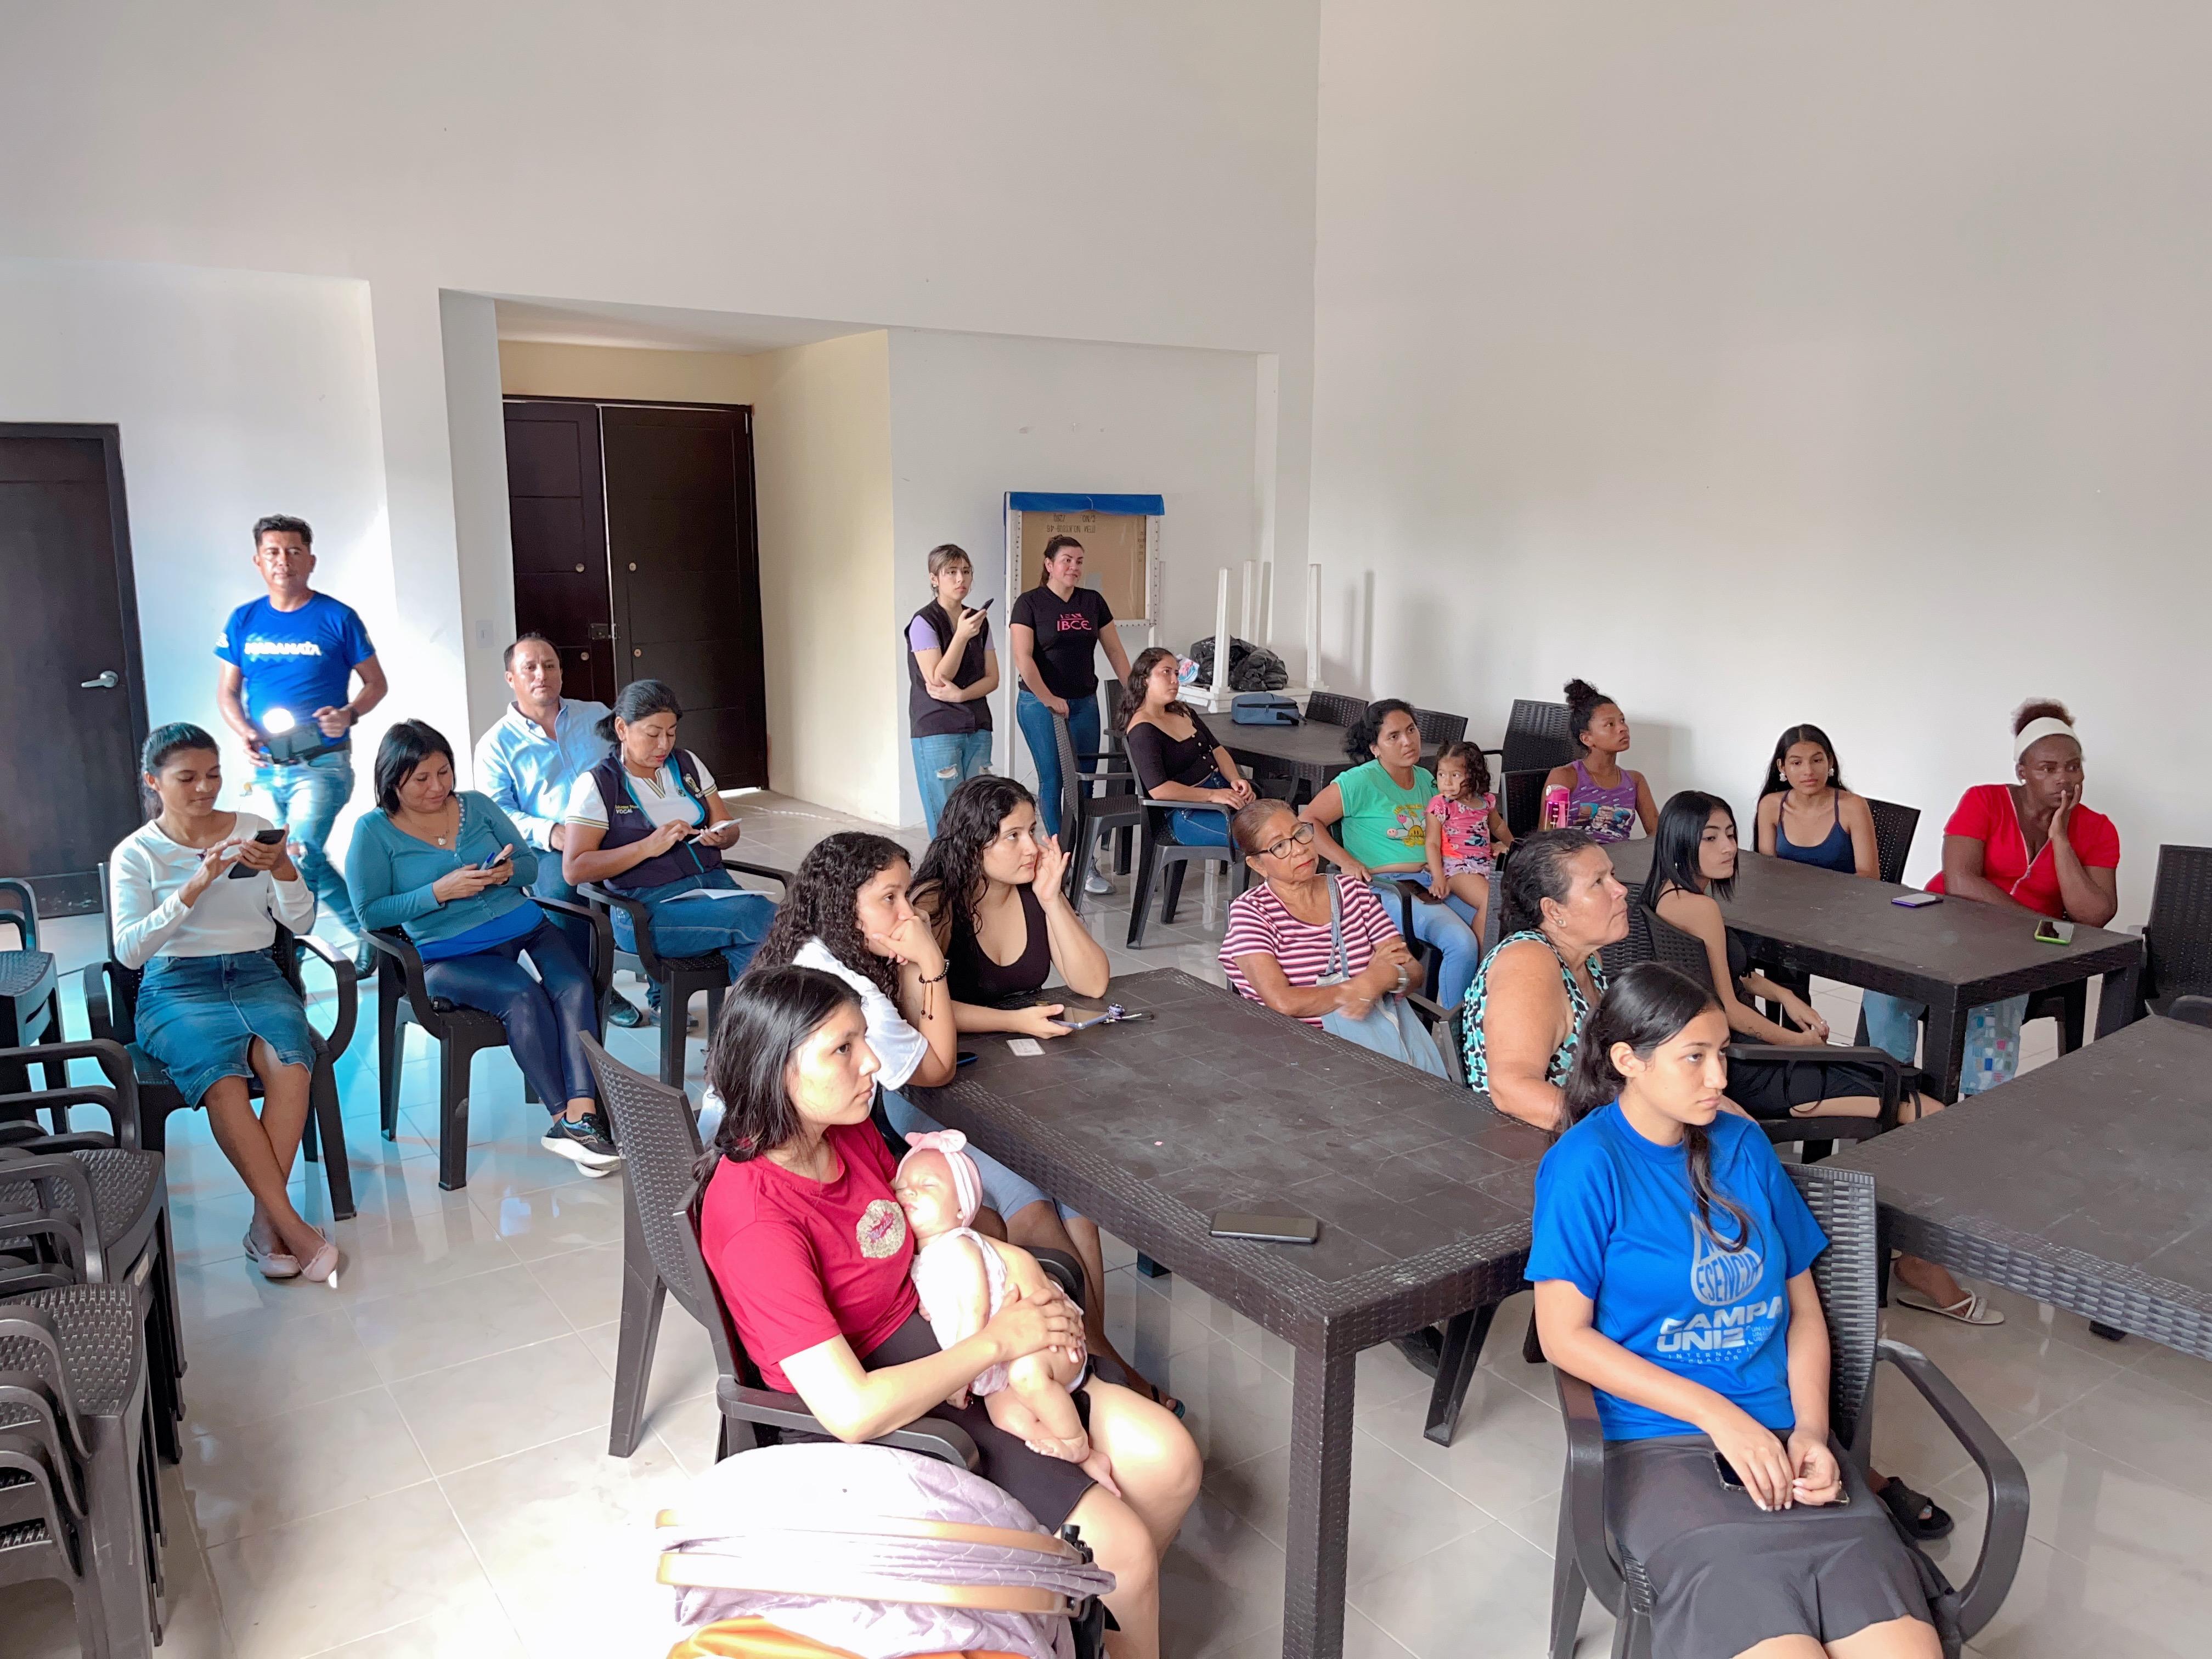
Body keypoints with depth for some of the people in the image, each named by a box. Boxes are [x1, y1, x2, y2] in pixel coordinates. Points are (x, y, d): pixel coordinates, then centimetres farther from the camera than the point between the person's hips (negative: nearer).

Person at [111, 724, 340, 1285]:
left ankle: (266, 1224, -24)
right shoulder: (135, 854, 5)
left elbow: (301, 923, 9)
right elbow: (129, 951, -7)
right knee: (223, 1079, -34)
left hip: (257, 975, 2)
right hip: (176, 987, -1)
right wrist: (195, 887, -18)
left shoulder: (255, 829, 10)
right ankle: (292, 1229, -30)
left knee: (288, 1063, -33)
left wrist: (283, 870, -12)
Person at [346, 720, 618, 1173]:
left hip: (526, 927, 4)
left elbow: (530, 863, 16)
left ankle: (581, 1114, -37)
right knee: (522, 996, -32)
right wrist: (440, 892, -14)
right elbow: (370, 914, -4)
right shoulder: (374, 831, 2)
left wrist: (508, 871, -8)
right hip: (449, 955, -4)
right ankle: (567, 1118, -25)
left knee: (575, 986, -26)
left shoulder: (476, 805, 13)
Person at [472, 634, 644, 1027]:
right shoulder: (497, 743, 11)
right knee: (558, 886, -35)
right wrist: (549, 832, -18)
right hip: (549, 847, -2)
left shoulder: (598, 716, 19)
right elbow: (499, 815, 1)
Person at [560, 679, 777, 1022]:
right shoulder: (596, 785, 1)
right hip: (646, 909, -5)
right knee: (761, 916, -30)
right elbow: (574, 869, -7)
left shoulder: (688, 765, 16)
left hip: (715, 885, 5)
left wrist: (720, 836, -5)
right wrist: (649, 846, -16)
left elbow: (729, 828, 21)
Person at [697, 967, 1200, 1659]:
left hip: (938, 1335, 8)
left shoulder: (850, 1132, -4)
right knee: (1121, 1547, -12)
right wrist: (997, 1342, -21)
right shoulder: (754, 1218, -29)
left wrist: (1026, 1300, -5)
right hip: (884, 1411, -7)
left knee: (1168, 1460, -1)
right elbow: (851, 1410, -32)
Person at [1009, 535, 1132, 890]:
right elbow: (1023, 658, -11)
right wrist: (1048, 699, -14)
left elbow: (1115, 651, 12)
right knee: (1053, 780, -2)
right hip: (1041, 705, -4)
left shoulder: (1093, 602, 9)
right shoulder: (1030, 603, -4)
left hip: (1084, 704, 4)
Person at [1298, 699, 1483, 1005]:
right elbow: (1309, 819, -6)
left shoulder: (1426, 779, 17)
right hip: (1385, 886, -7)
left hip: (1432, 883, 7)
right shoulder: (1361, 781, -5)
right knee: (1462, 943, -28)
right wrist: (1346, 862, -14)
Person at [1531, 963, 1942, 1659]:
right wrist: (1719, 1415, -12)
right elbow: (1563, 1336, -9)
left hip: (1784, 1436, 5)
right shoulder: (1587, 1164, -6)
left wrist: (1812, 1431, -1)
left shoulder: (1744, 1147, 10)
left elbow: (1803, 1307, 15)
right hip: (1661, 1445, -4)